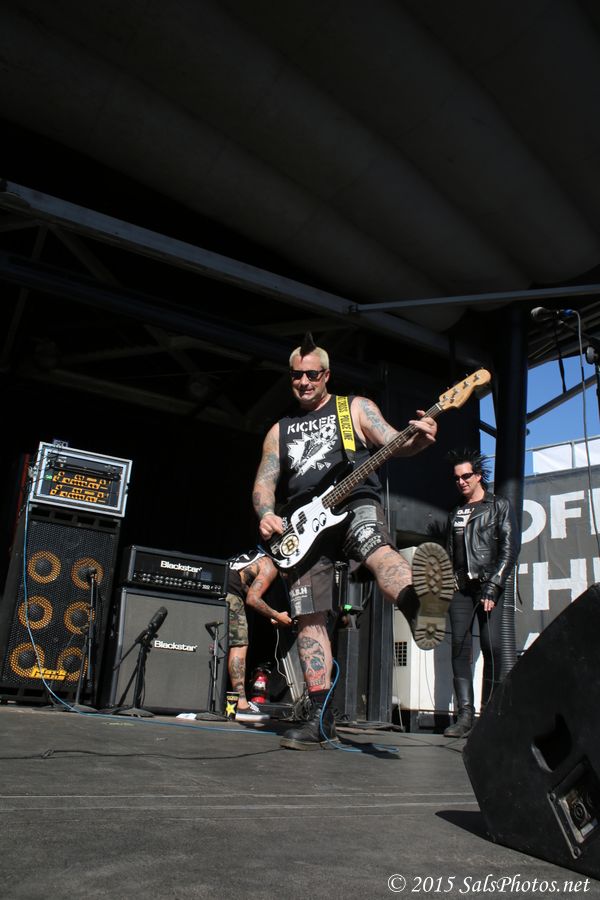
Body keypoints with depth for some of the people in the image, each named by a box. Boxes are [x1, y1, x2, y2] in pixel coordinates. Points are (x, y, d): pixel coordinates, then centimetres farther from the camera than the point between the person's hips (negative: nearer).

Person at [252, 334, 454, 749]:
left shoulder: (355, 408, 14)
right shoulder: (280, 431, 23)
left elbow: (393, 444, 1)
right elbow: (263, 483, 17)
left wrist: (418, 438, -23)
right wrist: (266, 515, -6)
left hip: (356, 504, -4)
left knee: (379, 550, -38)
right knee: (309, 618, -2)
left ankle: (419, 605, -71)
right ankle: (321, 716, 5)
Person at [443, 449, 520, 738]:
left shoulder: (499, 506, 7)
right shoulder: (455, 514, 21)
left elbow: (510, 547, -2)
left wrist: (493, 585, -11)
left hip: (489, 587, -4)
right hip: (461, 588, 4)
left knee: (492, 647, -11)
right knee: (460, 647, -5)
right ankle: (465, 714, -5)